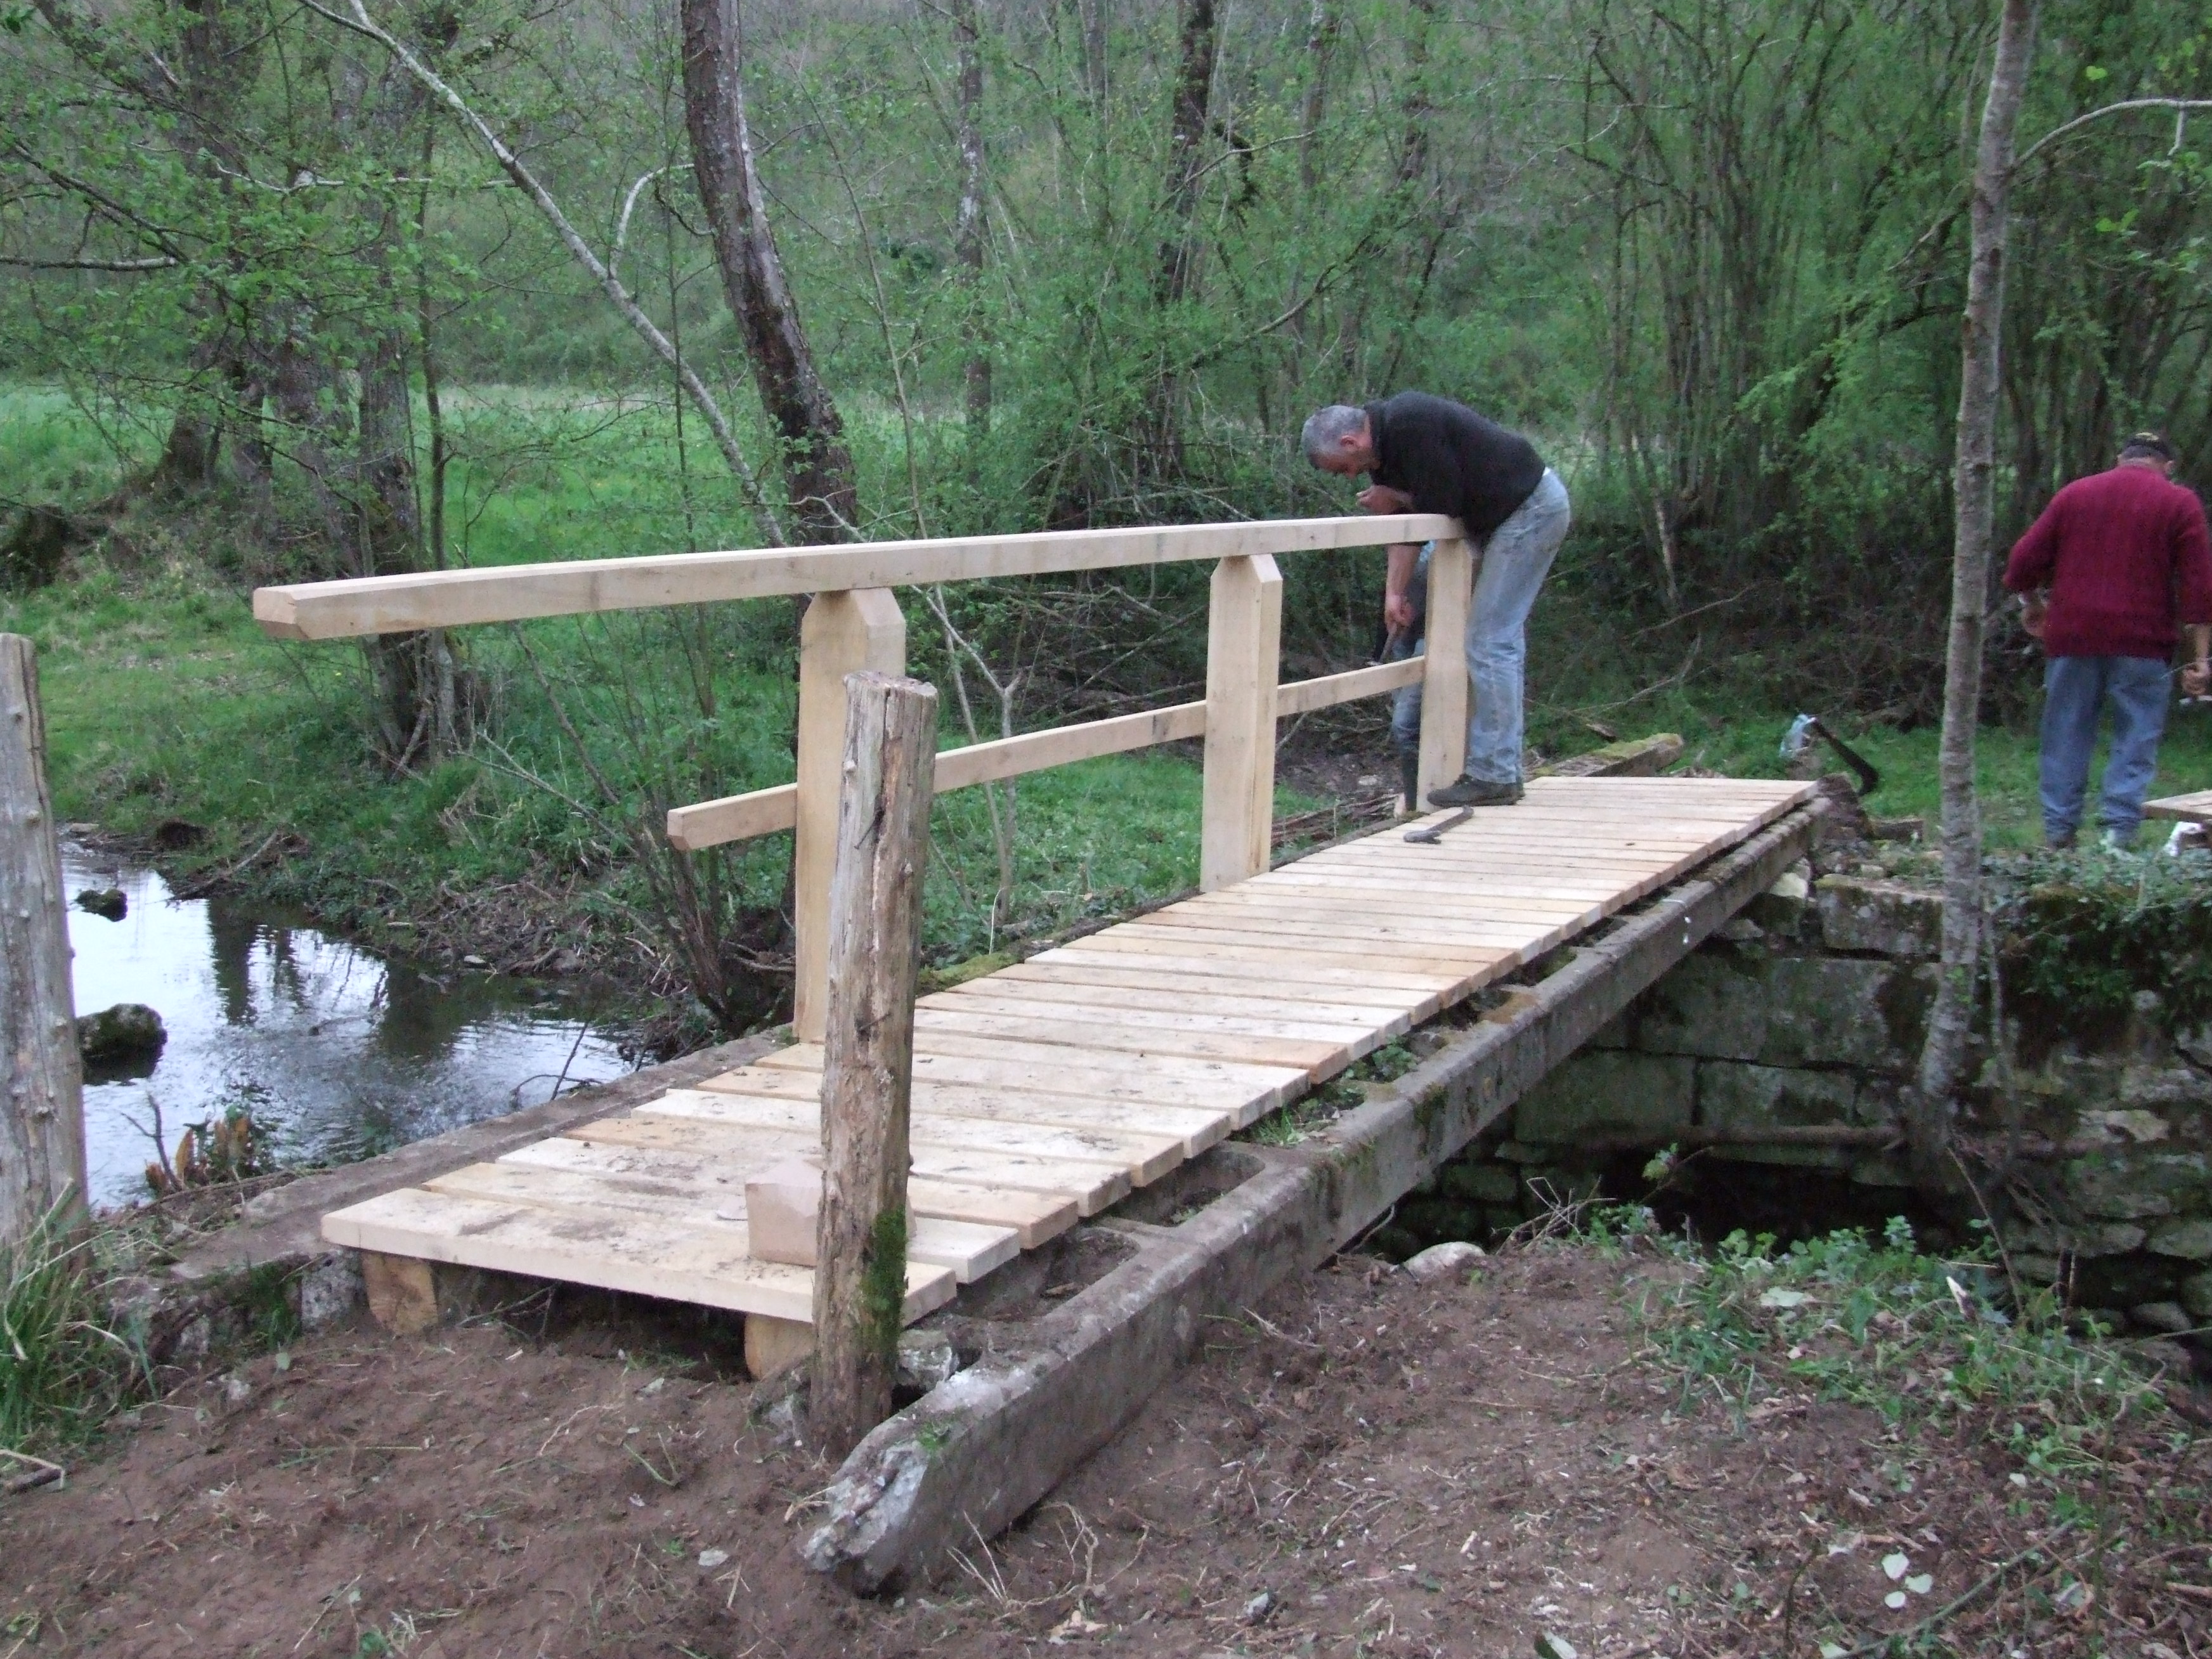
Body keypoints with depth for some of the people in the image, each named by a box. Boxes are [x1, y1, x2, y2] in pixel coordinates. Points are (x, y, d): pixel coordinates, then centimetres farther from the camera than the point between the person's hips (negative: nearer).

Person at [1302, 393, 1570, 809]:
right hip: (1491, 516, 10)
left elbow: (1443, 503, -22)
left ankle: (1494, 777, -6)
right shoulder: (1383, 443, 6)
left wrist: (1393, 499, -8)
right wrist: (1395, 592, -1)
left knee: (1491, 641, -10)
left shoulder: (1410, 424, -24)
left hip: (1532, 509, -10)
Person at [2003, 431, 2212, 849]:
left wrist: (2033, 605, 25)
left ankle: (2059, 830, 8)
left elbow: (2023, 562, 8)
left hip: (2072, 635, 2)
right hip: (2141, 642, -2)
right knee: (2136, 737, 4)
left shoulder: (2075, 493, 10)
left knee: (2066, 736, 8)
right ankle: (2120, 828, -4)